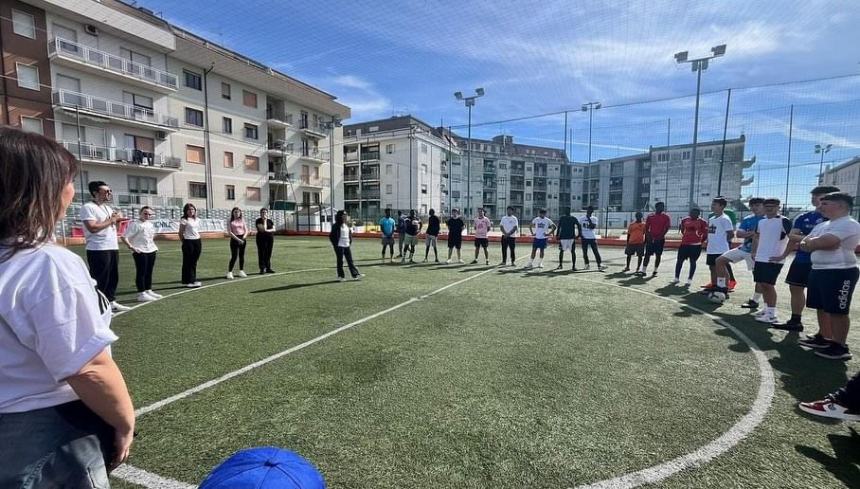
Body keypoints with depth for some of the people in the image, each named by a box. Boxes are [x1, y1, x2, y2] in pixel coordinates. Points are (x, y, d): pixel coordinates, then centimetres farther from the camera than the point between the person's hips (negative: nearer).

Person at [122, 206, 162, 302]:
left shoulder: (150, 224, 14)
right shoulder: (134, 224, -8)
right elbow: (124, 237, -12)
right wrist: (131, 247, -22)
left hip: (151, 251, 7)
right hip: (140, 252, -7)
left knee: (149, 272, 12)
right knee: (141, 272, -4)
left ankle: (148, 291, 21)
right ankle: (141, 294, -1)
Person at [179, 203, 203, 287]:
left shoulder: (197, 220, 12)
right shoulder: (184, 220, -6)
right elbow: (180, 233, -5)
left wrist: (199, 243, 12)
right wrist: (183, 242, -6)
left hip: (197, 241, 6)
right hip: (188, 242, -6)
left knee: (194, 262, 11)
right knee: (187, 262, 1)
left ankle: (193, 280, 19)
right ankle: (187, 281, 7)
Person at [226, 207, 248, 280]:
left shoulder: (242, 220, 11)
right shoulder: (230, 221, -1)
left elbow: (246, 230, 10)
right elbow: (229, 232, -9)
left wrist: (244, 236, -9)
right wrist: (237, 239, -17)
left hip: (242, 239, 4)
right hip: (234, 239, -4)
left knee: (242, 255, 8)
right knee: (234, 256, -9)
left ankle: (241, 271, 18)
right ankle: (229, 272, -3)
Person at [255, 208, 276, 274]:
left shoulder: (270, 221, 12)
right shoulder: (258, 221, -3)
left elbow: (273, 229, 2)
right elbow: (263, 229, -15)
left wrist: (267, 230, -14)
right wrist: (264, 220, -11)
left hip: (270, 238, 4)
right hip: (261, 238, -4)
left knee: (268, 254, 8)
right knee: (262, 254, -3)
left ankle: (268, 268, 14)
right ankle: (262, 269, 3)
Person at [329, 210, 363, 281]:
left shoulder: (347, 225, 10)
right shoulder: (337, 226, -11)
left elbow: (350, 234, 22)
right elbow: (331, 236, -11)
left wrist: (350, 242, 12)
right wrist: (335, 244, -11)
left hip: (347, 246, 6)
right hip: (339, 246, -6)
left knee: (350, 261, 6)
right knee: (340, 261, 3)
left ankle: (355, 275, 6)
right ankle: (341, 276, 13)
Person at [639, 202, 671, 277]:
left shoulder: (666, 217, 0)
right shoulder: (650, 216, 5)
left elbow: (667, 228, -7)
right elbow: (646, 227, 7)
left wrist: (661, 236, -17)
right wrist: (648, 236, -6)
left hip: (660, 239, -1)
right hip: (650, 239, 1)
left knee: (658, 255, 5)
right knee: (647, 254, -1)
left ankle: (655, 271, 15)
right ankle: (643, 271, 0)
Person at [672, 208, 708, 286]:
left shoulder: (702, 222, -4)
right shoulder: (685, 220, 8)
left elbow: (705, 234, -1)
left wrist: (701, 241, 0)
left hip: (695, 245, -4)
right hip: (684, 244, 4)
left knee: (693, 262, 1)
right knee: (679, 260, 6)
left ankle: (689, 279, 8)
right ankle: (676, 278, 18)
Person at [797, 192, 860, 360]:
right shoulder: (822, 225, 15)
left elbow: (822, 242, -24)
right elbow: (804, 244, 9)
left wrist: (810, 242, -4)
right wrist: (817, 243, -11)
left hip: (840, 272, -9)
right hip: (818, 270, 9)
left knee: (837, 311, -2)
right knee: (822, 307, 16)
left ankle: (840, 347, 6)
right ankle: (824, 338, 28)